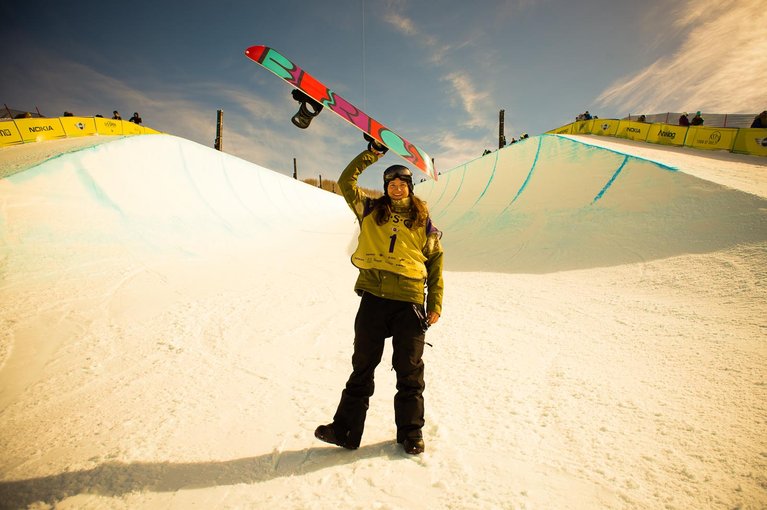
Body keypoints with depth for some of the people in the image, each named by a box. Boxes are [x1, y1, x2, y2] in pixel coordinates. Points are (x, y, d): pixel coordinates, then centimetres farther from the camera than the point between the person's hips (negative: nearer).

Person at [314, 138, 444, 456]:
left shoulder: (422, 220, 9)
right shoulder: (370, 210, 12)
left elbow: (436, 260, 10)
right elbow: (346, 182, 7)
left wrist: (435, 304, 5)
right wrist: (371, 153, 3)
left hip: (409, 301, 0)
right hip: (373, 298, 1)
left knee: (409, 370, 8)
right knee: (362, 366, 9)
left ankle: (411, 432, 23)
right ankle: (346, 430, 19)